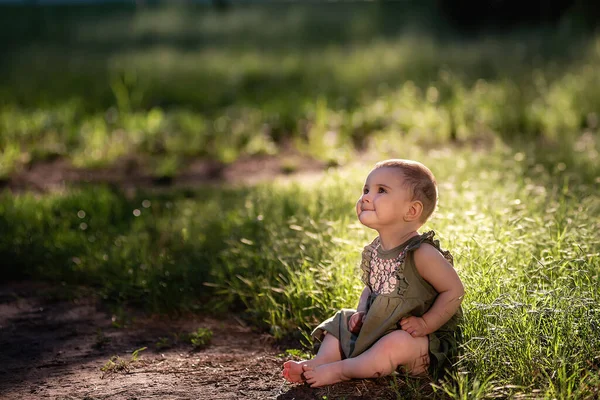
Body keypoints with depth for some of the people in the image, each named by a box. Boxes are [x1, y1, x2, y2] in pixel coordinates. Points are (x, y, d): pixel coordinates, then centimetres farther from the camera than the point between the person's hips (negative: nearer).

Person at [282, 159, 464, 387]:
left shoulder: (421, 253, -22)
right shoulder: (374, 252, 3)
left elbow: (454, 291, -19)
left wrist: (426, 323, -21)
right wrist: (361, 311, 1)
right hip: (379, 328, 9)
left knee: (395, 345, -37)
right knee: (338, 324, 14)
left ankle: (340, 370, -23)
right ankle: (320, 362, -6)